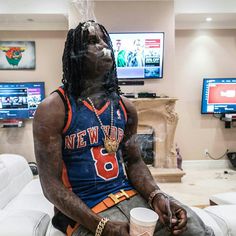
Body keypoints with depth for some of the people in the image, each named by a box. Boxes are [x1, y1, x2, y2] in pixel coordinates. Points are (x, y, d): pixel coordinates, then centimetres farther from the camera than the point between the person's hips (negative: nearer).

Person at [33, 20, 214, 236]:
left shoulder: (125, 107, 3)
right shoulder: (52, 109, -12)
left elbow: (134, 162, 8)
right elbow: (51, 184, -12)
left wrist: (157, 196, -10)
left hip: (131, 196, 5)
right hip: (83, 212, -4)